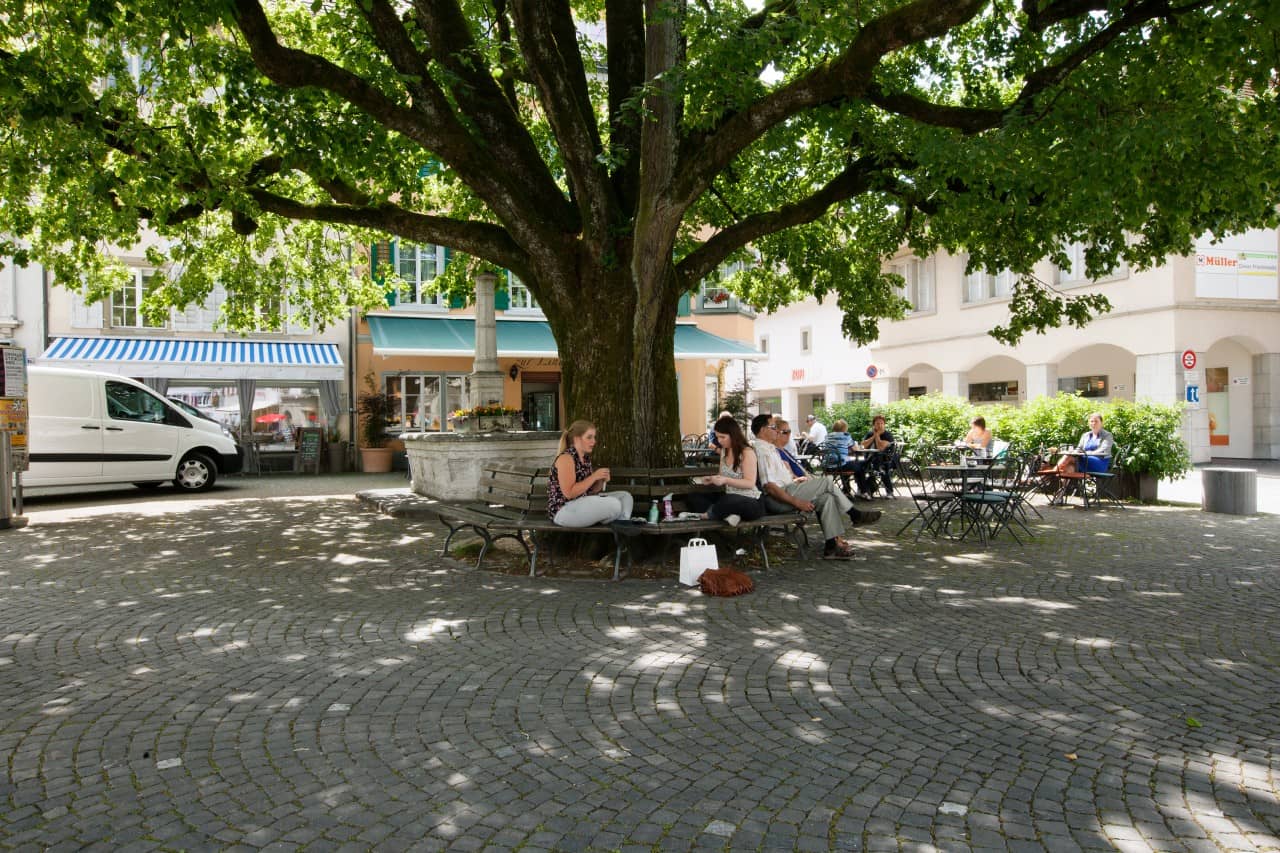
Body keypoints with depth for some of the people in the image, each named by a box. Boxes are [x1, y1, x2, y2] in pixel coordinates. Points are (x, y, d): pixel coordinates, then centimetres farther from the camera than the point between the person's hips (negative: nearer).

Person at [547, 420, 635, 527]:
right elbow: (569, 493, -24)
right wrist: (594, 477, -20)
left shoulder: (586, 458, 11)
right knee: (614, 505, -26)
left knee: (625, 497, 4)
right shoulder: (565, 458, -15)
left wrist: (601, 481, -5)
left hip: (584, 504, 10)